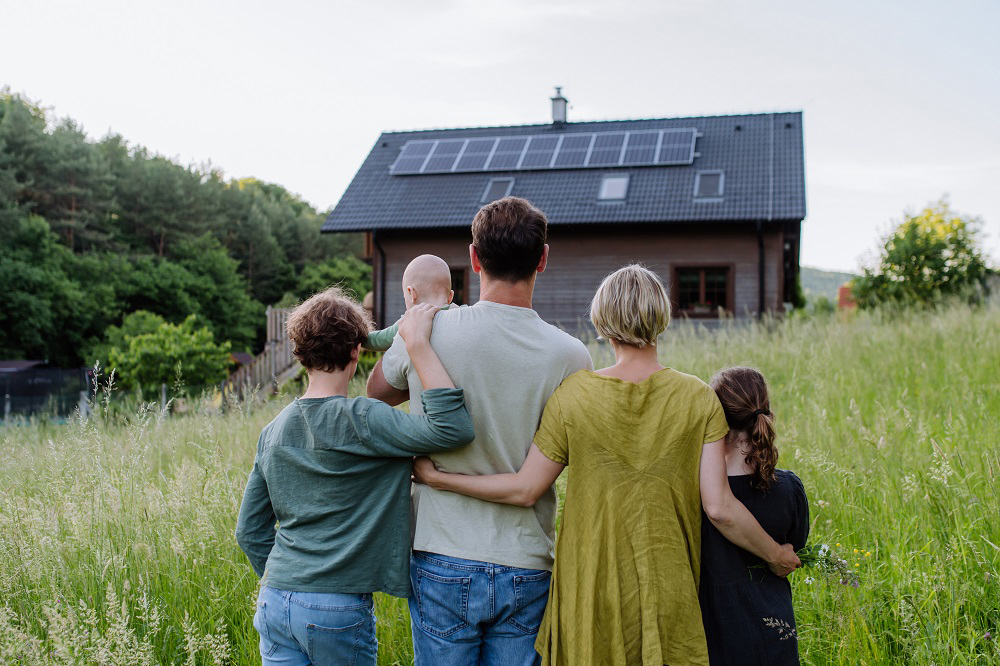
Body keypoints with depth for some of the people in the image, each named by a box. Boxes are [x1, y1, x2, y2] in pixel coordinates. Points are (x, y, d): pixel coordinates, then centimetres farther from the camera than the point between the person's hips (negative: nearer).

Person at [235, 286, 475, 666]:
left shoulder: (273, 431, 6)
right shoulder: (357, 421, -15)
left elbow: (250, 532, 11)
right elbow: (454, 428, -26)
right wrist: (418, 345, -20)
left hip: (274, 604, 6)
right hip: (338, 610, -6)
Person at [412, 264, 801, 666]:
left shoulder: (574, 395, -9)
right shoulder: (699, 399, -7)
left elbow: (524, 491, -5)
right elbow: (719, 508, -9)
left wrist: (435, 477, 6)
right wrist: (775, 554, 9)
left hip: (591, 591, 0)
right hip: (668, 595, 0)